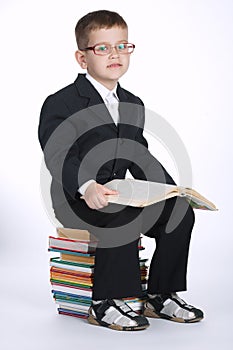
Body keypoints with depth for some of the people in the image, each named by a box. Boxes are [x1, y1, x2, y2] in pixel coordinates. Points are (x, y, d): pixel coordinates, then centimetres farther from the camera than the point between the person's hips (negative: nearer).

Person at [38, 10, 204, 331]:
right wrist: (86, 186, -41)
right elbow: (58, 156, -22)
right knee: (124, 217, -34)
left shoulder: (133, 105, 15)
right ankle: (105, 304, -22)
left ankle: (162, 295, 0)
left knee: (181, 211, -11)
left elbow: (141, 156, 20)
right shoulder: (61, 104, -9)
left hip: (116, 195, 7)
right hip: (75, 199, -7)